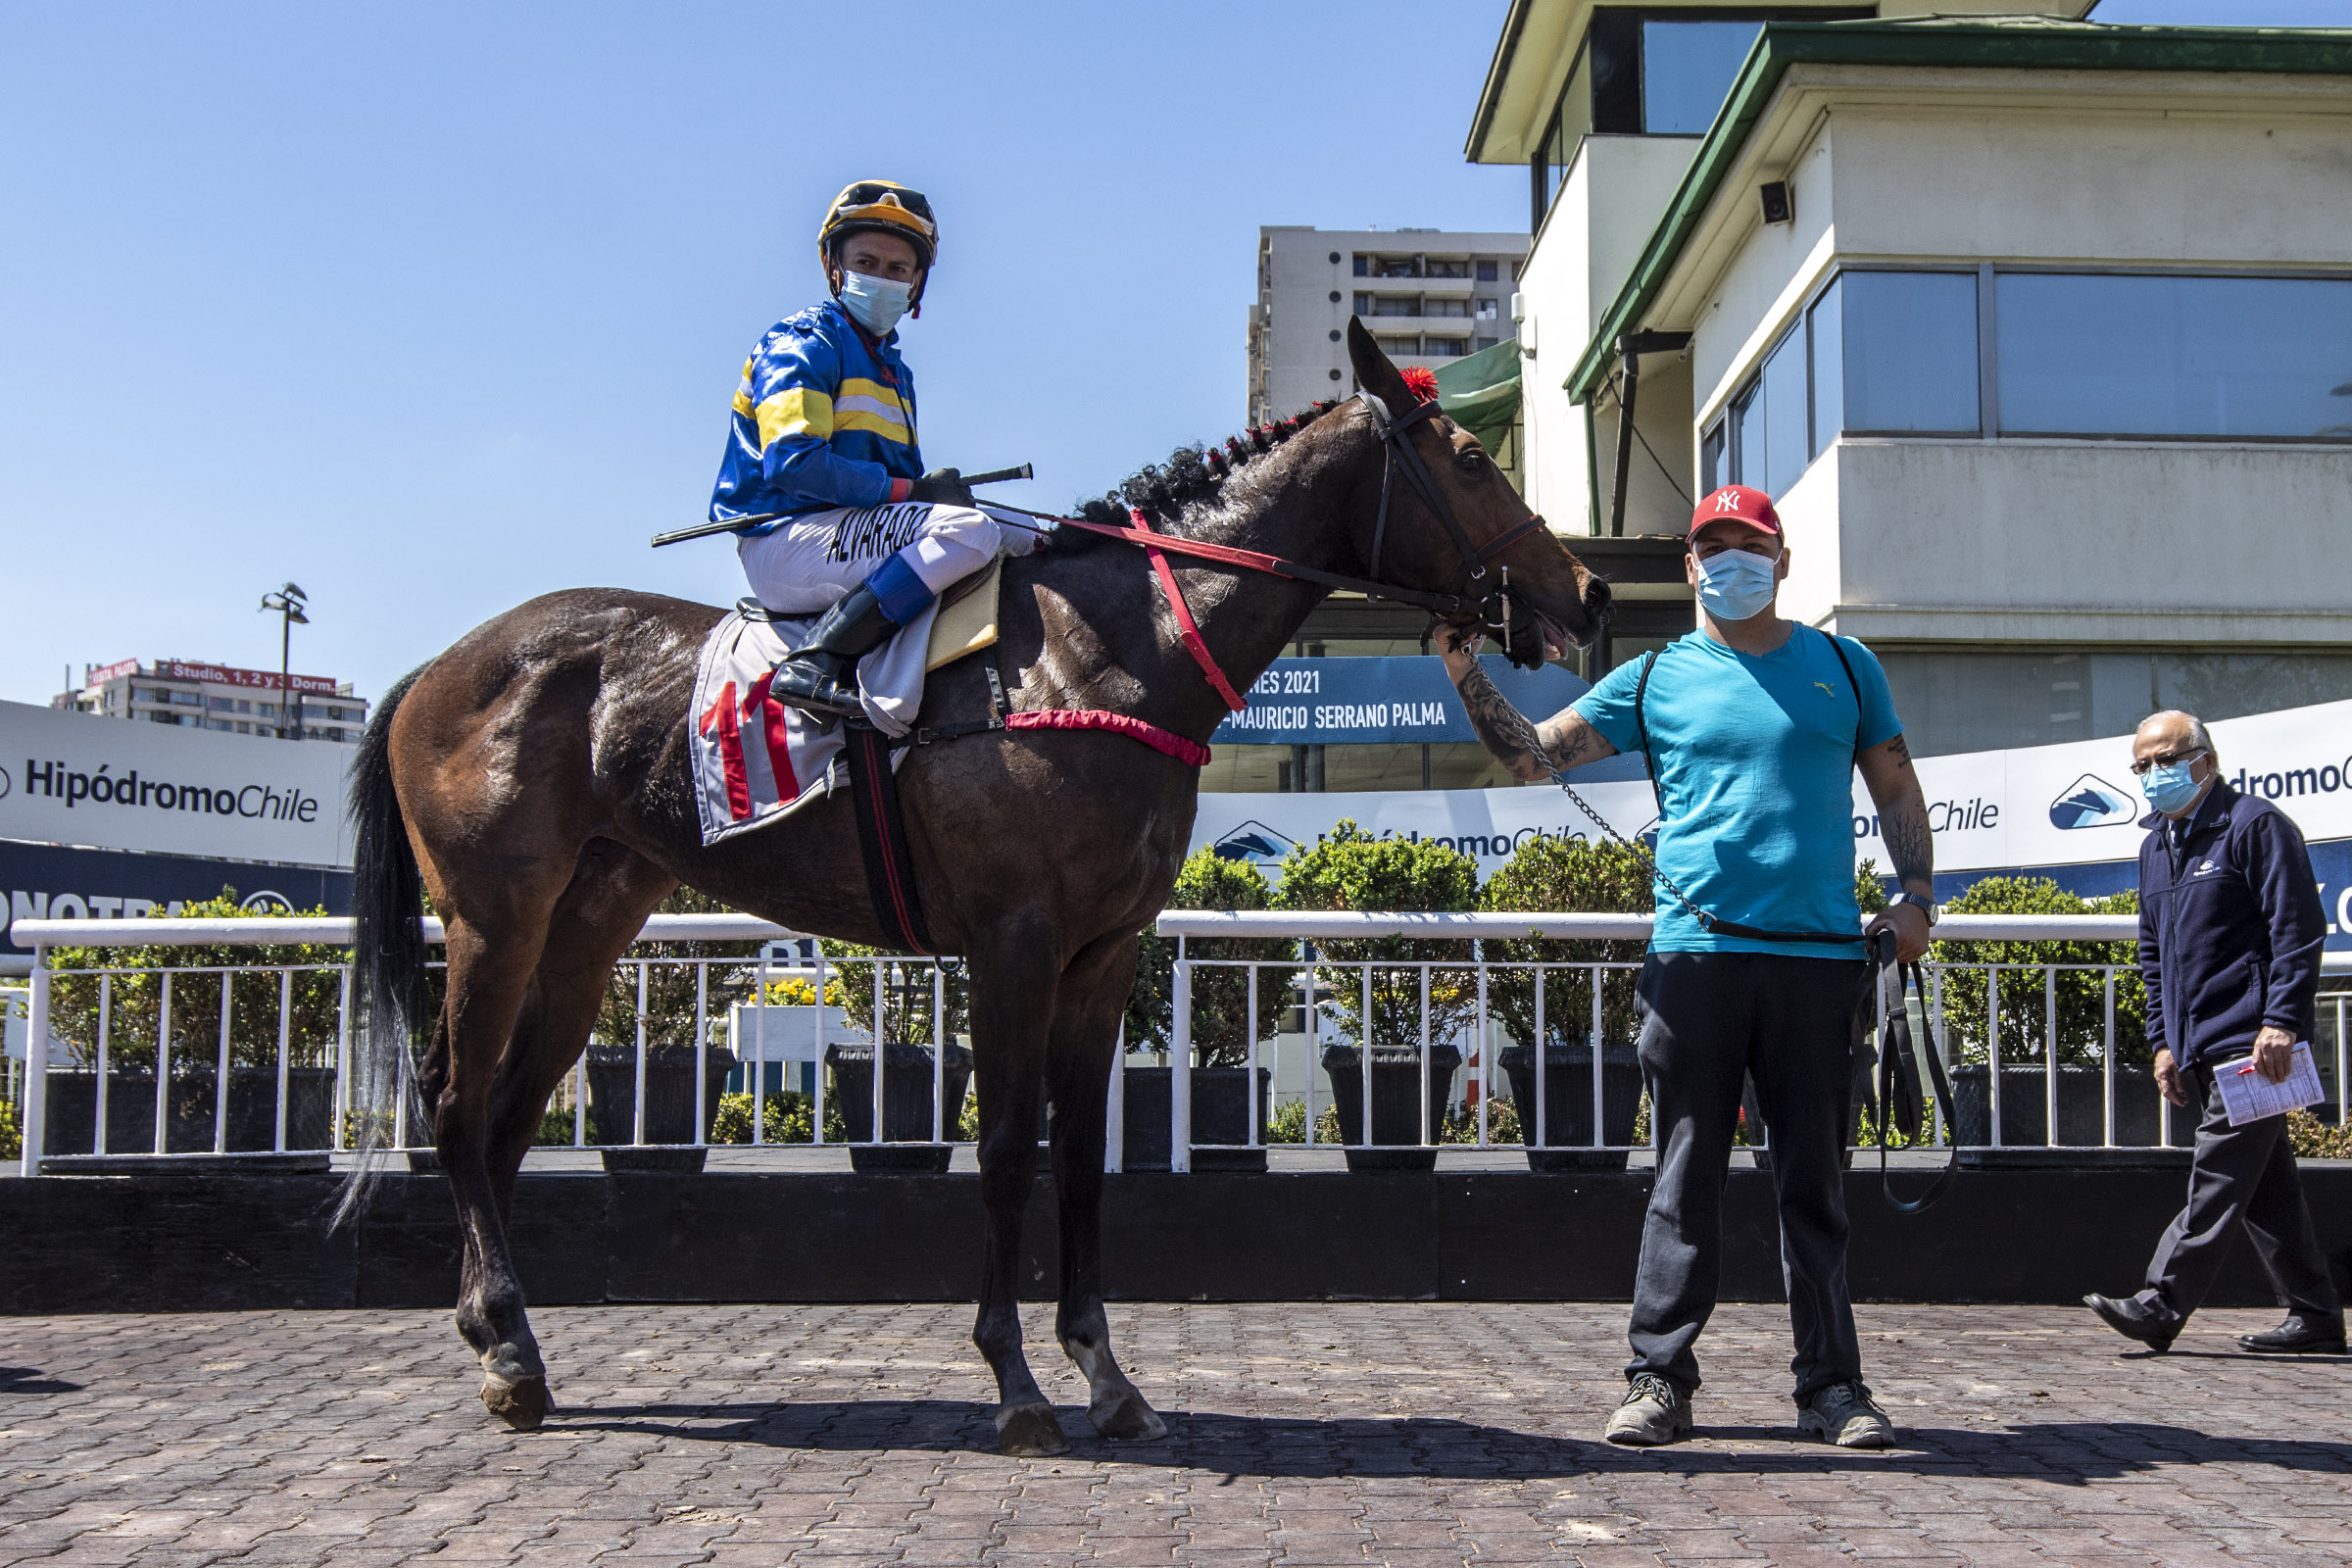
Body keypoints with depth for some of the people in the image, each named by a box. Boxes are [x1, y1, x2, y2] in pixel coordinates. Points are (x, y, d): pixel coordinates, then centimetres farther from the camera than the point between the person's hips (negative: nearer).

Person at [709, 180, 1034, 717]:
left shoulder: (892, 368, 24)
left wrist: (935, 488, -4)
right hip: (785, 538, -9)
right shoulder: (800, 344, -4)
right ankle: (816, 663, -33)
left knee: (1021, 541, 8)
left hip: (857, 535, 9)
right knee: (971, 530, -30)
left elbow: (904, 470, 20)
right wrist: (906, 490, -17)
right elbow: (792, 462, -18)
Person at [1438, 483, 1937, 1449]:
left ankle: (1832, 1385, 15)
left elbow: (1897, 791, 17)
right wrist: (1464, 671, -8)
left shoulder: (1844, 667, 14)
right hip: (1695, 956, -1)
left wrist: (1916, 896, 3)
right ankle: (1659, 1379, 8)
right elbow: (1531, 755, 5)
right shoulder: (1654, 680, 9)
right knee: (1686, 1180, 2)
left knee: (1815, 1181, 7)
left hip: (1819, 957, 1)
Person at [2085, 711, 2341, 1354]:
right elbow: (2153, 951, 23)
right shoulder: (2156, 845, 19)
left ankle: (2161, 1306, -13)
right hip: (2203, 1048, 9)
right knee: (2265, 1185, 11)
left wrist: (2281, 1021, -19)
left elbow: (2298, 930, -11)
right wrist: (2163, 1039, 16)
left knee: (2217, 1178, -10)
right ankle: (2314, 1315, 18)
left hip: (2252, 1041, -9)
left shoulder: (2255, 825, -5)